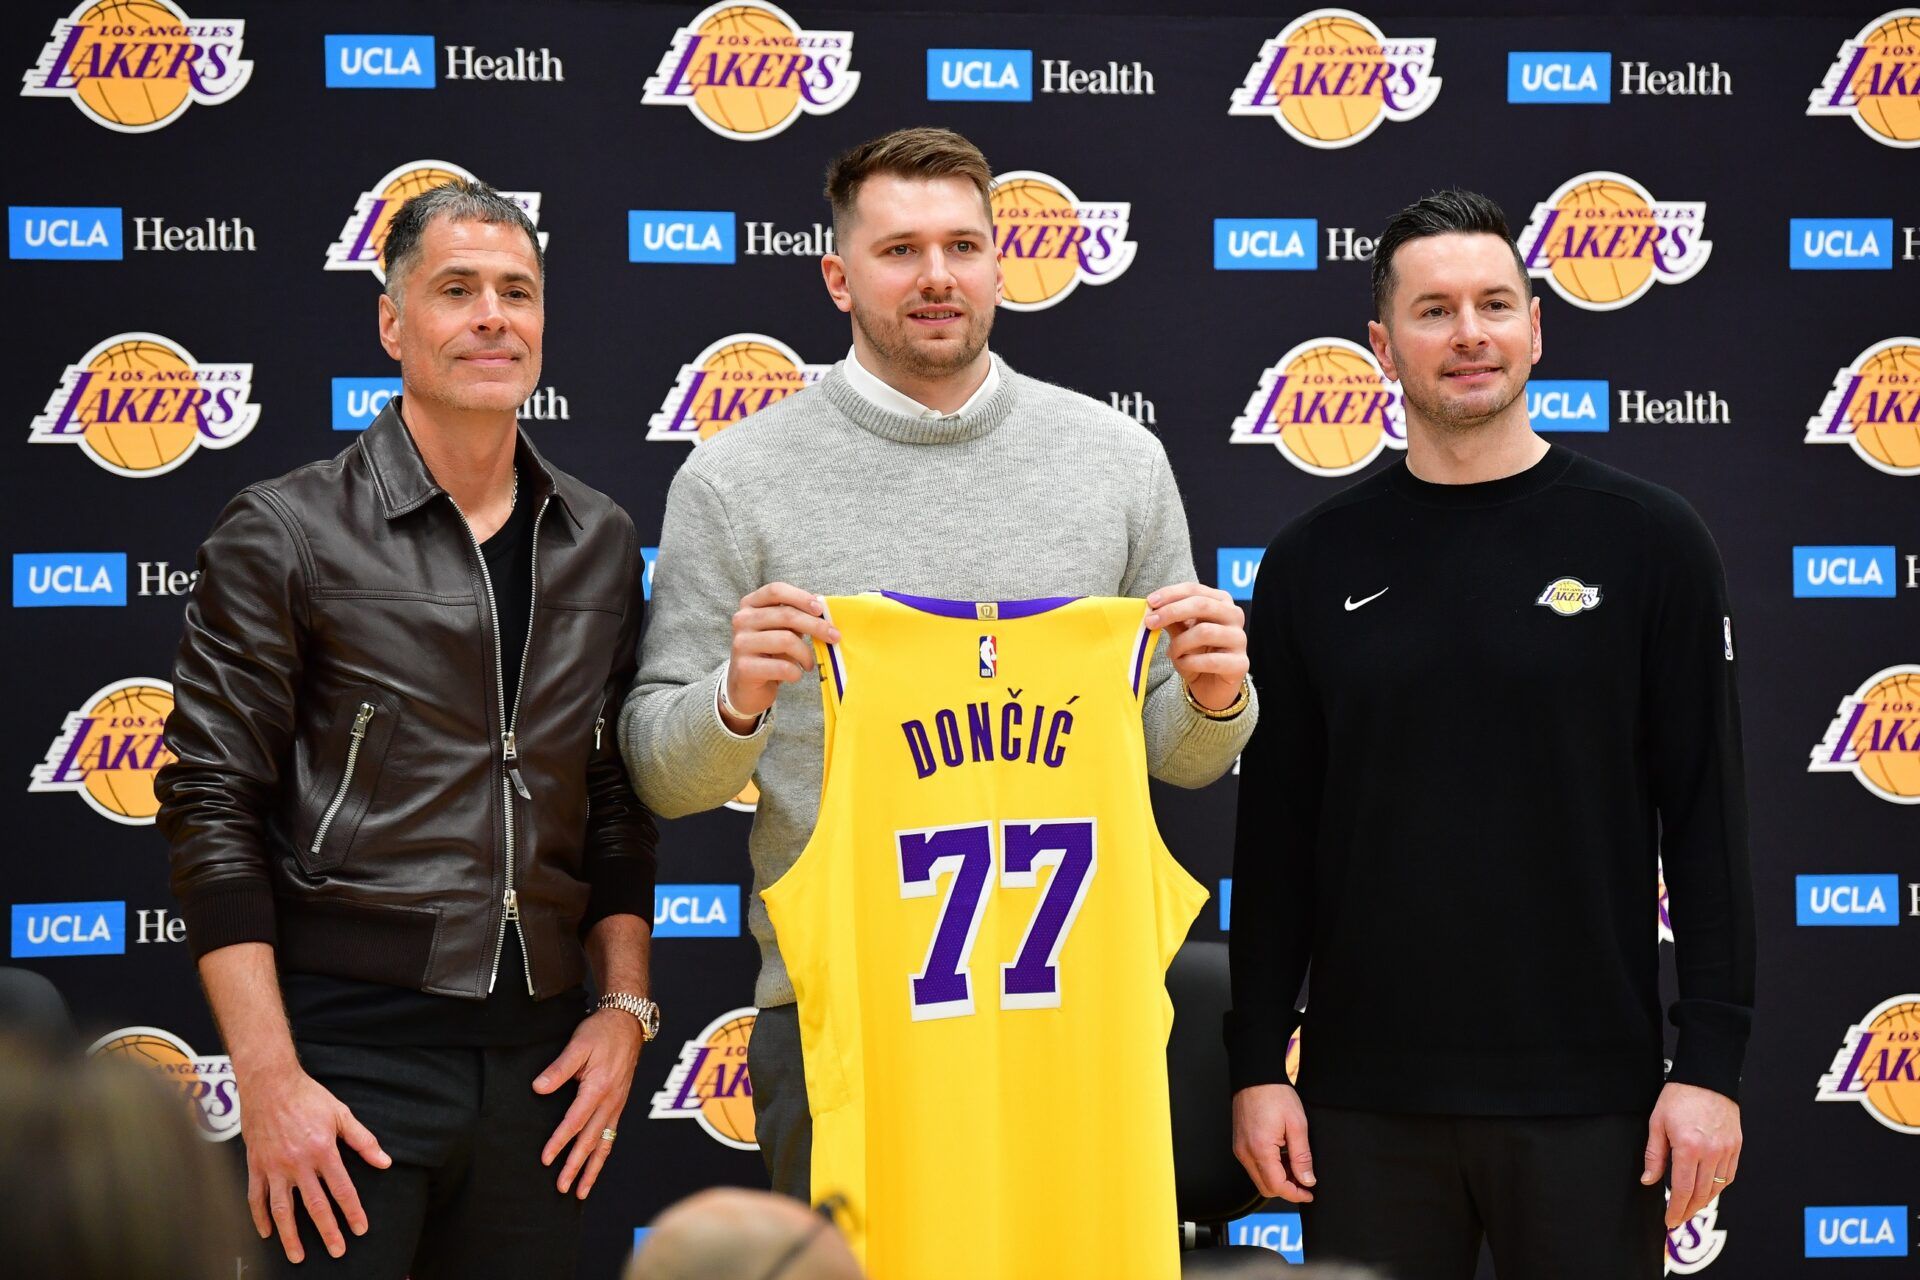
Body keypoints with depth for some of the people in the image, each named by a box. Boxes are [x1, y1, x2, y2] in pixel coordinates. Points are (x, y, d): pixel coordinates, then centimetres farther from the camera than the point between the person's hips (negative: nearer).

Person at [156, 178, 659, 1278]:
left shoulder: (599, 544, 11)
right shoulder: (284, 535, -3)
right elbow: (216, 812, -6)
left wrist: (623, 1007, 7)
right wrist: (270, 1080, -12)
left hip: (538, 1058, 4)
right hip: (349, 1047, -4)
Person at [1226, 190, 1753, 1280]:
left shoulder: (1646, 541, 0)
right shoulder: (1315, 563, 6)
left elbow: (1707, 818, -2)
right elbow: (1276, 834, 8)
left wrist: (1712, 1064, -7)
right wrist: (1258, 1065, 3)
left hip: (1586, 1095, -2)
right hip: (1368, 1099, 2)